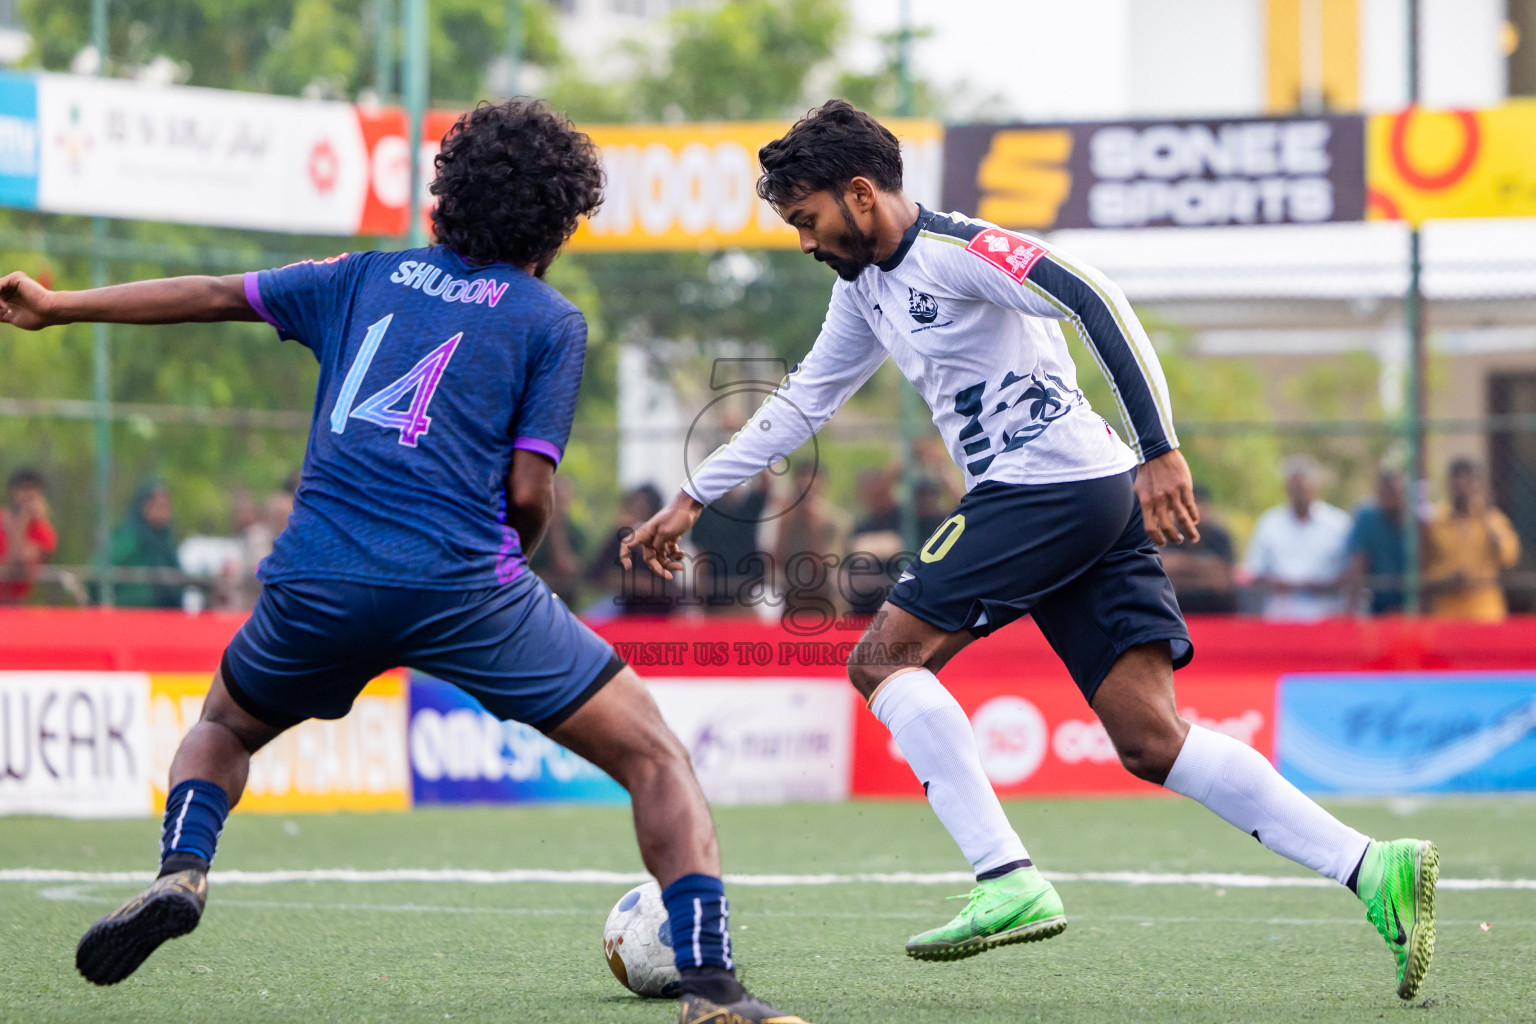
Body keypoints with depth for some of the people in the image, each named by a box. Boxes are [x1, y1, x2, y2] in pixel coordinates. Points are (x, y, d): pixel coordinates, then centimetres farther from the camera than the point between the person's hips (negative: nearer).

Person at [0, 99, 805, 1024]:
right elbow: (529, 492, 0)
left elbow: (213, 295, 28)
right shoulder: (552, 320, 8)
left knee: (225, 727, 33)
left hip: (317, 584, 4)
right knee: (656, 756, 6)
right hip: (462, 582, -4)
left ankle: (181, 873, 3)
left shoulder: (371, 277, 20)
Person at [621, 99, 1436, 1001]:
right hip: (1096, 506, 9)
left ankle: (1010, 883, -13)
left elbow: (1096, 300, -19)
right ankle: (1376, 869, -7)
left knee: (884, 659, -5)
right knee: (1152, 744, 0)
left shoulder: (952, 249, -10)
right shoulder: (868, 287, 20)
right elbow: (801, 402, 31)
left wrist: (1160, 449, -25)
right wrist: (692, 500, 31)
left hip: (1052, 484, -9)